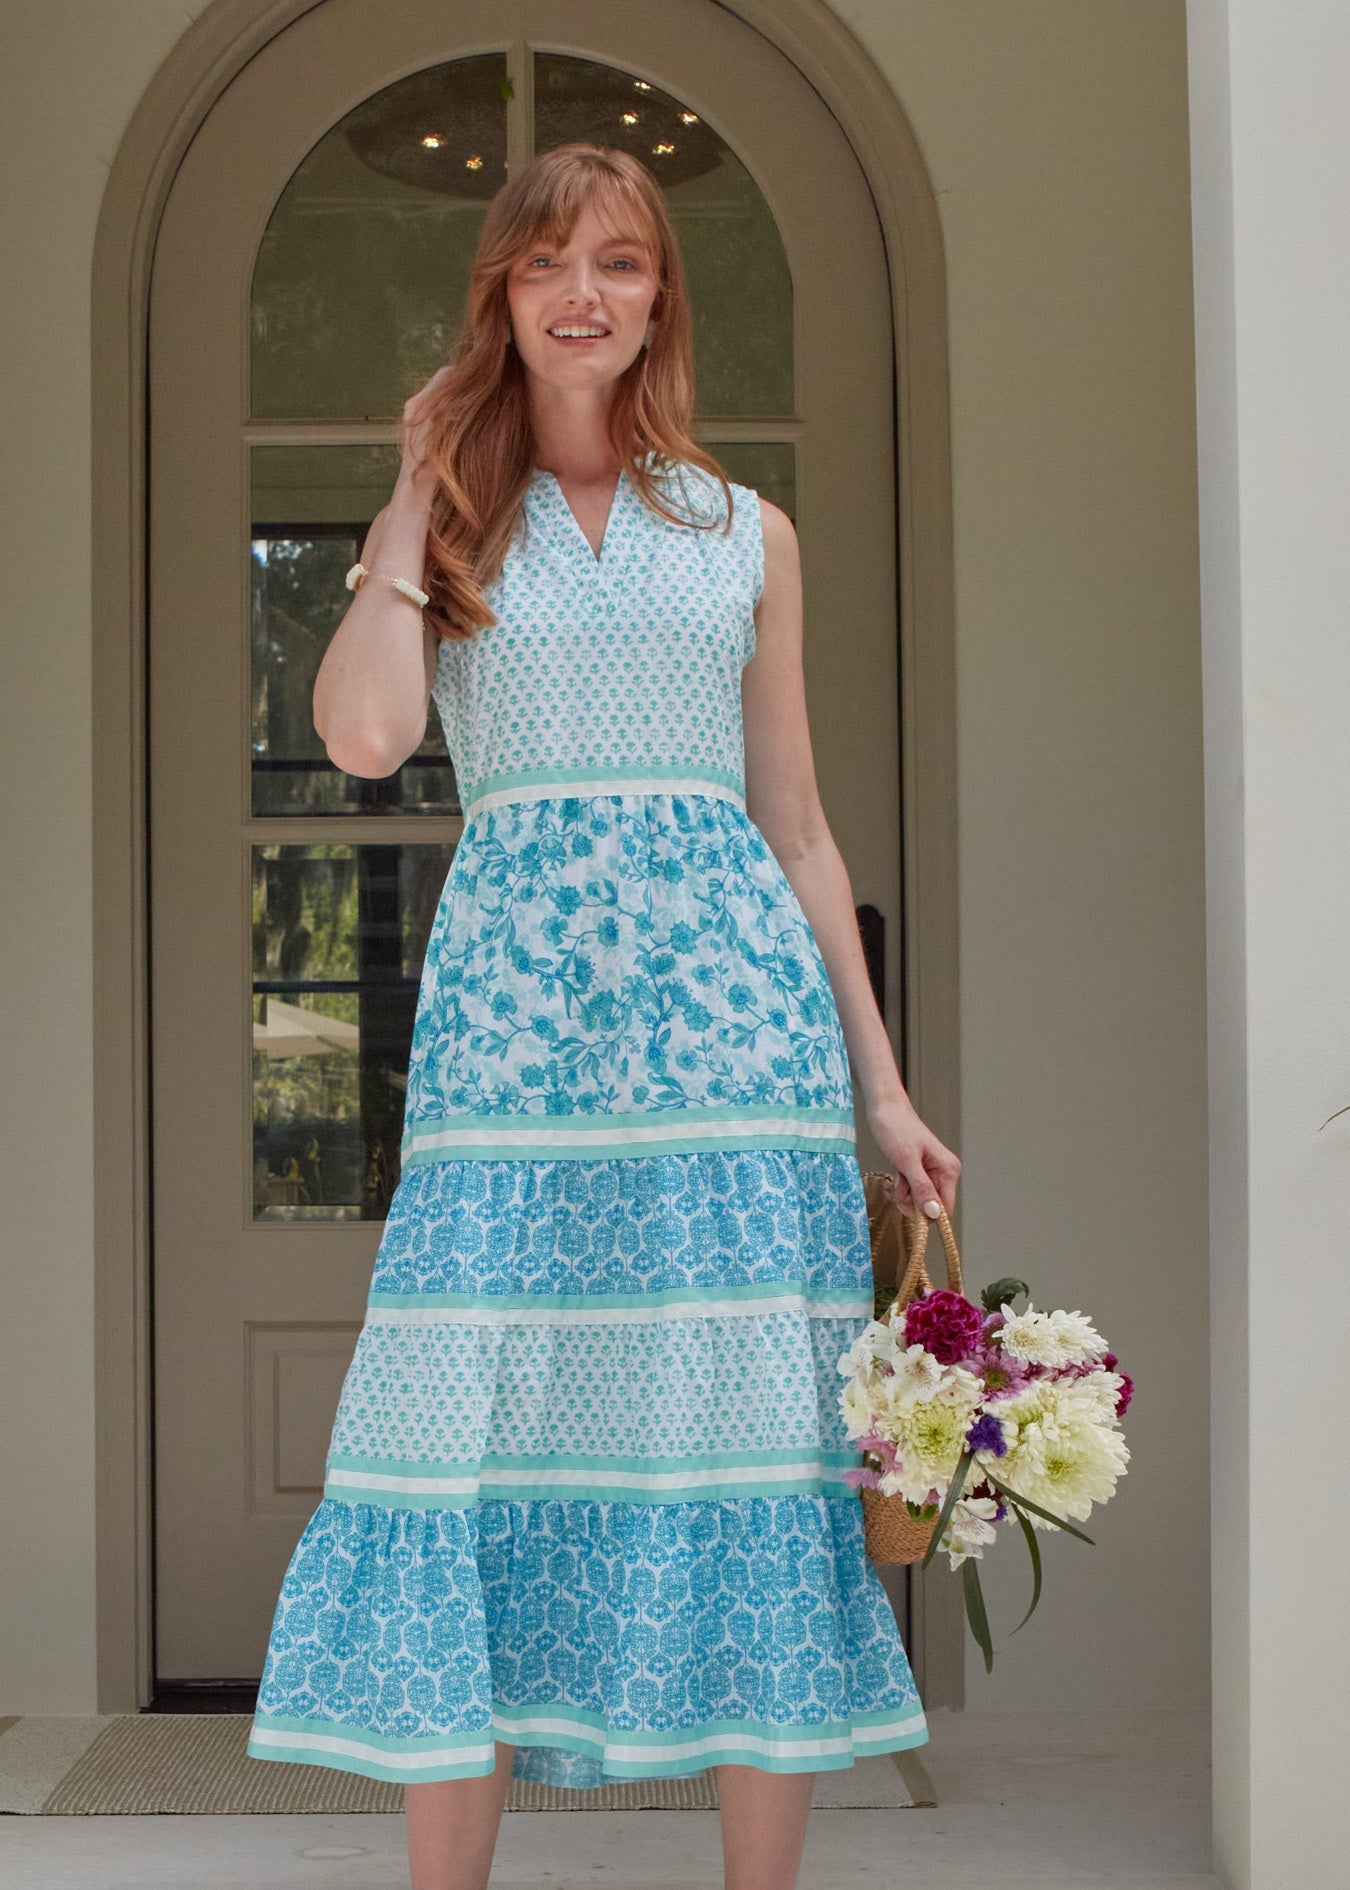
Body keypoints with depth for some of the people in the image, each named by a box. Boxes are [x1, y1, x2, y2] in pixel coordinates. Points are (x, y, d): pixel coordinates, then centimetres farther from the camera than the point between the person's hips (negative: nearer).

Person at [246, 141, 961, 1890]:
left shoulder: (746, 536, 16)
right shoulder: (447, 522, 12)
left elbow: (798, 834, 15)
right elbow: (363, 733, -8)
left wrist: (879, 1087, 10)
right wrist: (414, 495, 2)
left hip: (735, 997, 1)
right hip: (518, 1002, -1)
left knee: (754, 1433, -1)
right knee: (486, 1426, -4)